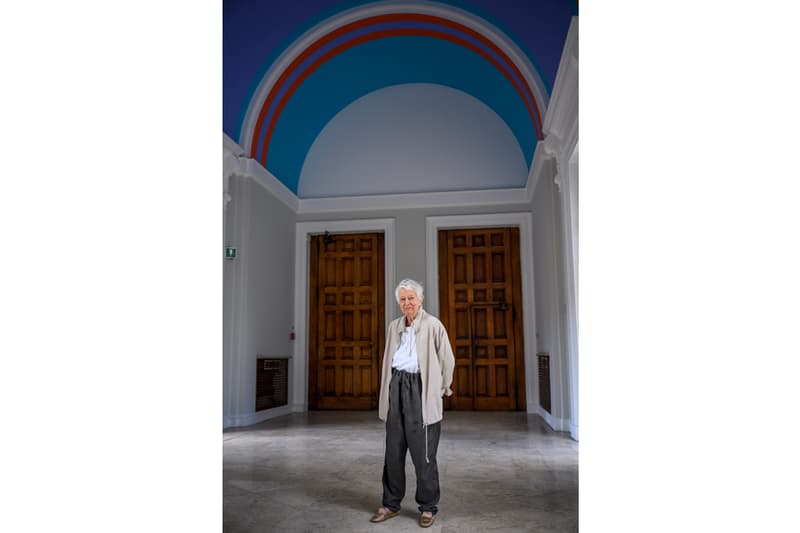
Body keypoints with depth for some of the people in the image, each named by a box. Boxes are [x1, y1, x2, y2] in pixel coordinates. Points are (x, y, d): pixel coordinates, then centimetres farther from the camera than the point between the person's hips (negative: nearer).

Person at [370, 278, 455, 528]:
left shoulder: (432, 325, -6)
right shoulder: (394, 326, 11)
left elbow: (447, 359, -1)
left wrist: (440, 390, 6)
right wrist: (391, 389, 14)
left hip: (420, 388, -5)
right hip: (396, 387, 5)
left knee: (423, 451, 0)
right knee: (393, 448, 10)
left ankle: (428, 508, 16)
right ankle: (391, 504, 24)